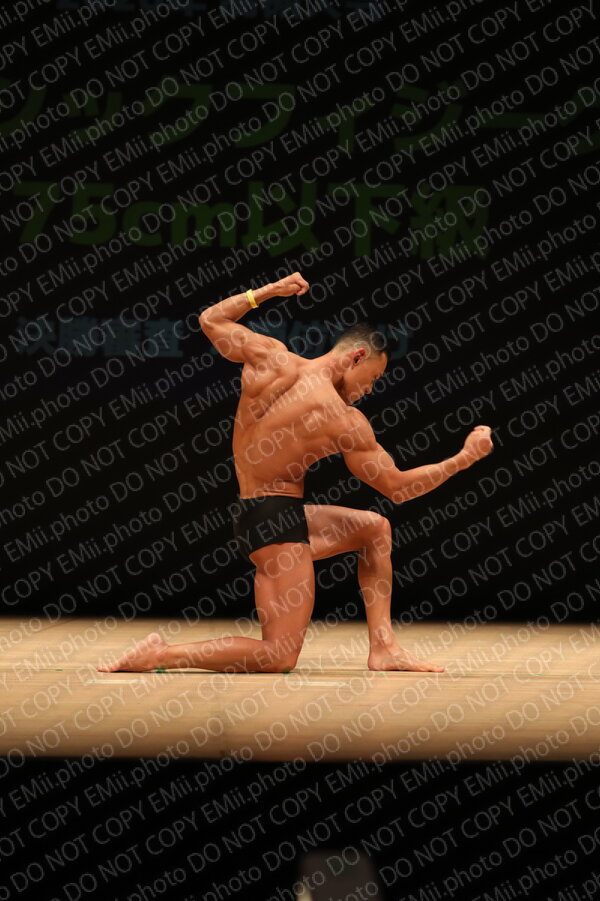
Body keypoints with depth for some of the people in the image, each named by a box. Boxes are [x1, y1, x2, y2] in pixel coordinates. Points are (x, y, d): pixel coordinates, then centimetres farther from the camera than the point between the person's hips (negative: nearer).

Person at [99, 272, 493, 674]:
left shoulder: (270, 356, -1)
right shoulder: (345, 420, -14)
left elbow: (211, 320, 16)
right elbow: (398, 487, -6)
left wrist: (269, 291, 25)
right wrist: (465, 458, 2)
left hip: (251, 512, 9)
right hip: (275, 519, -9)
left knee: (374, 528, 24)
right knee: (280, 657, -9)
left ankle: (383, 647, 22)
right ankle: (161, 655, -9)